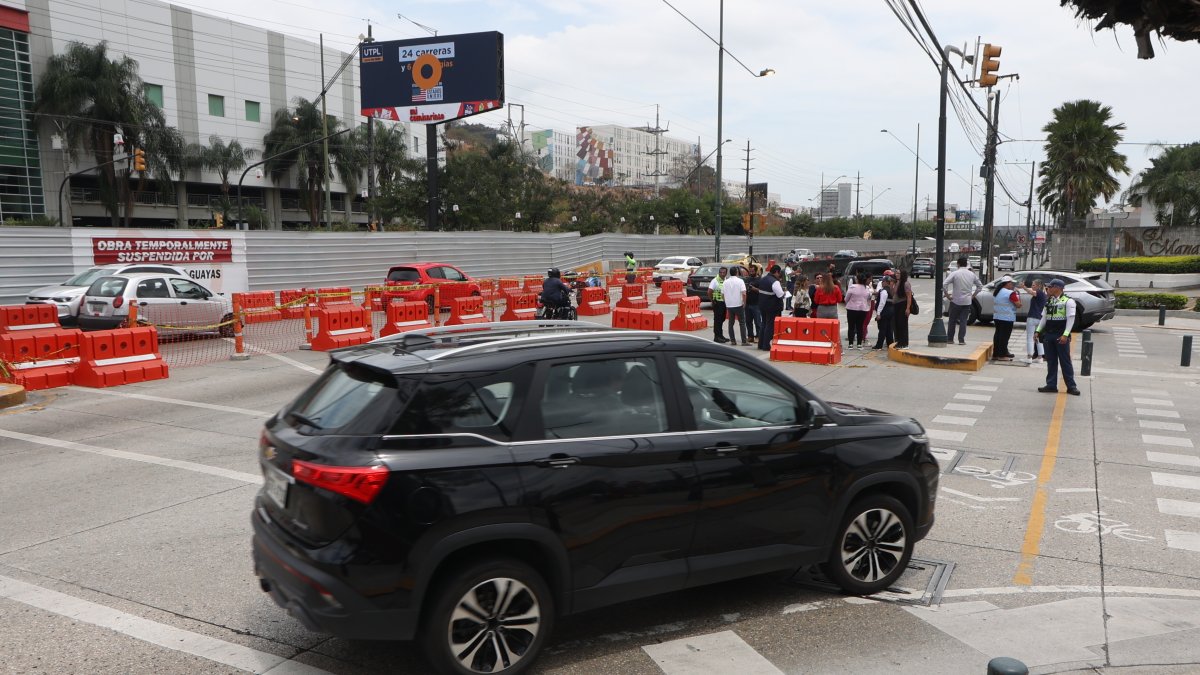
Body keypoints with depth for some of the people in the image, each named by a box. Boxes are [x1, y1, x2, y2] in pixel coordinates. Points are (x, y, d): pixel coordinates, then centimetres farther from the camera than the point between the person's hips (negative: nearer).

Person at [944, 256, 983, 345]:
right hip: (967, 302, 3)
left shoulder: (954, 273, -10)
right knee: (963, 321, 6)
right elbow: (980, 285, 15)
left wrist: (947, 294, -9)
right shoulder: (972, 274, 4)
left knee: (952, 320, 8)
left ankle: (949, 339, 13)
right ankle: (961, 340, 3)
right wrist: (973, 295, 16)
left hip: (955, 301, -3)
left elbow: (944, 284, -20)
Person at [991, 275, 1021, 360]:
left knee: (998, 334, 11)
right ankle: (1002, 355, -2)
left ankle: (995, 354, 14)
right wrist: (1018, 296, 1)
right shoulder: (1010, 293, -14)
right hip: (1007, 318, -8)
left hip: (997, 317, 8)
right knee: (1005, 335, -4)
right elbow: (1018, 305, -13)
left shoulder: (996, 292, 11)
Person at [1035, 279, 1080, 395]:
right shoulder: (1048, 302, 12)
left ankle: (1071, 386, 5)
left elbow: (1071, 319, -12)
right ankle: (1051, 385, 13)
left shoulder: (1068, 302, -8)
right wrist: (1038, 331, 7)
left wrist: (1065, 335, -19)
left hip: (1061, 336, -6)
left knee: (1065, 361, -1)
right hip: (1048, 335, 6)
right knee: (1051, 361, 8)